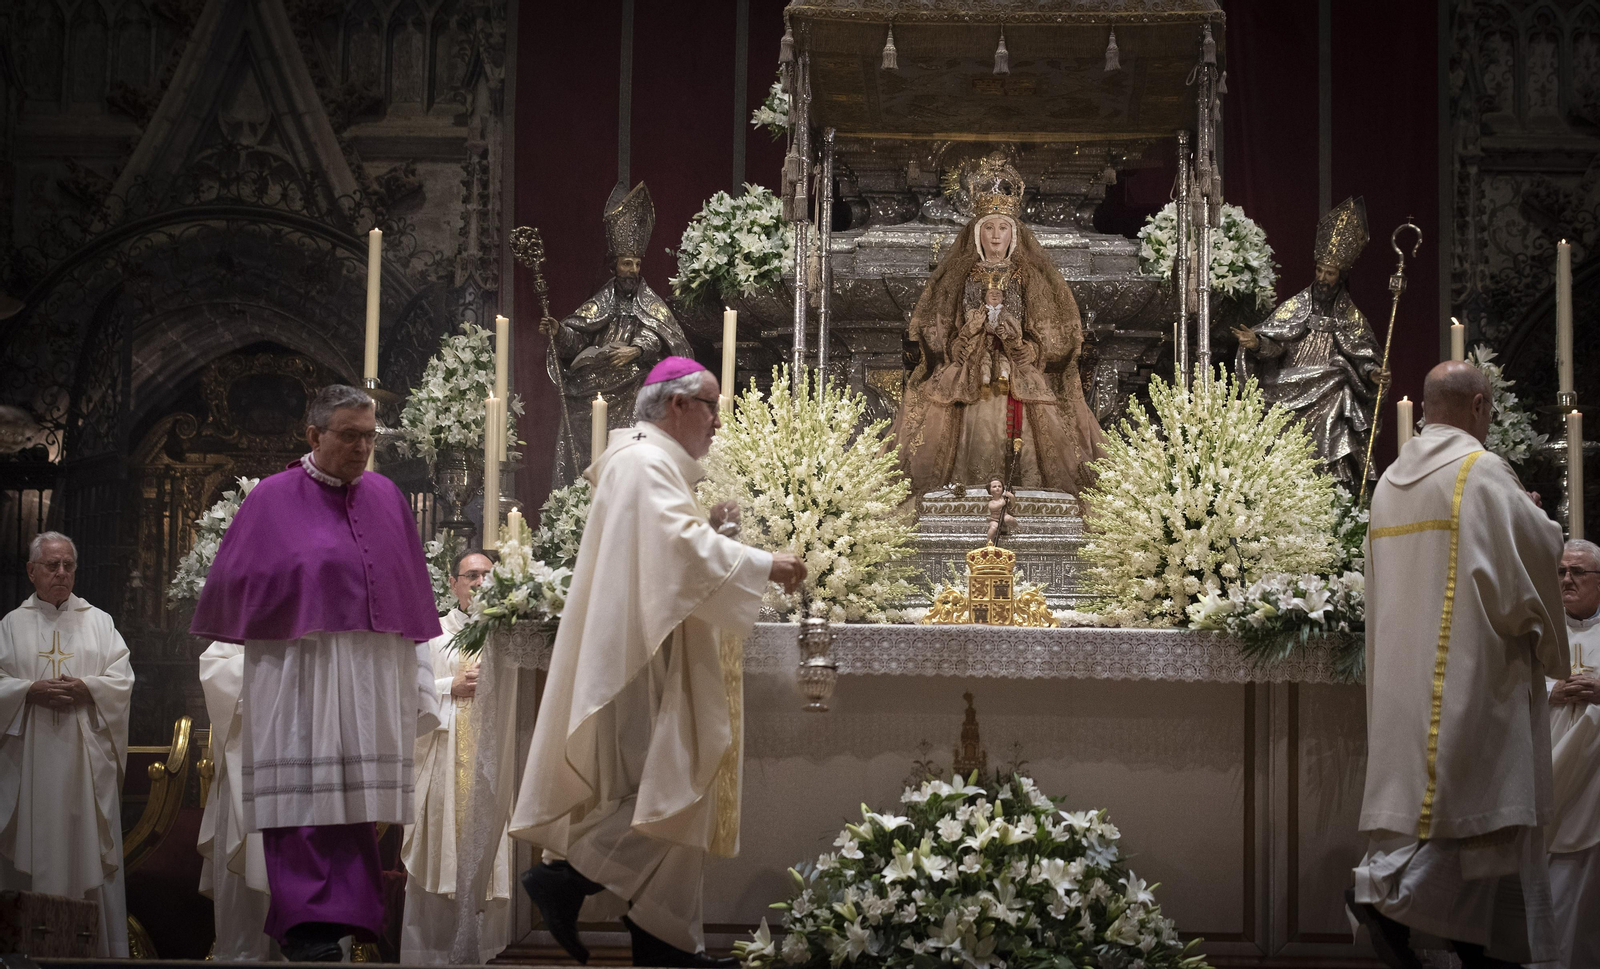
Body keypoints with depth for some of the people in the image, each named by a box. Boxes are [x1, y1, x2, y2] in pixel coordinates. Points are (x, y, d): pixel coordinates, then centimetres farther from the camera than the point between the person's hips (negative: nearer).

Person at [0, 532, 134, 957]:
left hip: (85, 757, 0)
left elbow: (122, 679, 5)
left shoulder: (98, 622, 12)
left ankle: (102, 947, 0)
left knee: (89, 844, -2)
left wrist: (85, 688, -12)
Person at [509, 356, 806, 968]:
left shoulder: (652, 463, 22)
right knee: (671, 787, -12)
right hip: (645, 662, -11)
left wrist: (706, 527, 12)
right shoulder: (644, 462, -12)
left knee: (670, 794, 8)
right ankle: (565, 874, -7)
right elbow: (679, 545, -24)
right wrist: (763, 564, -19)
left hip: (656, 658, 11)